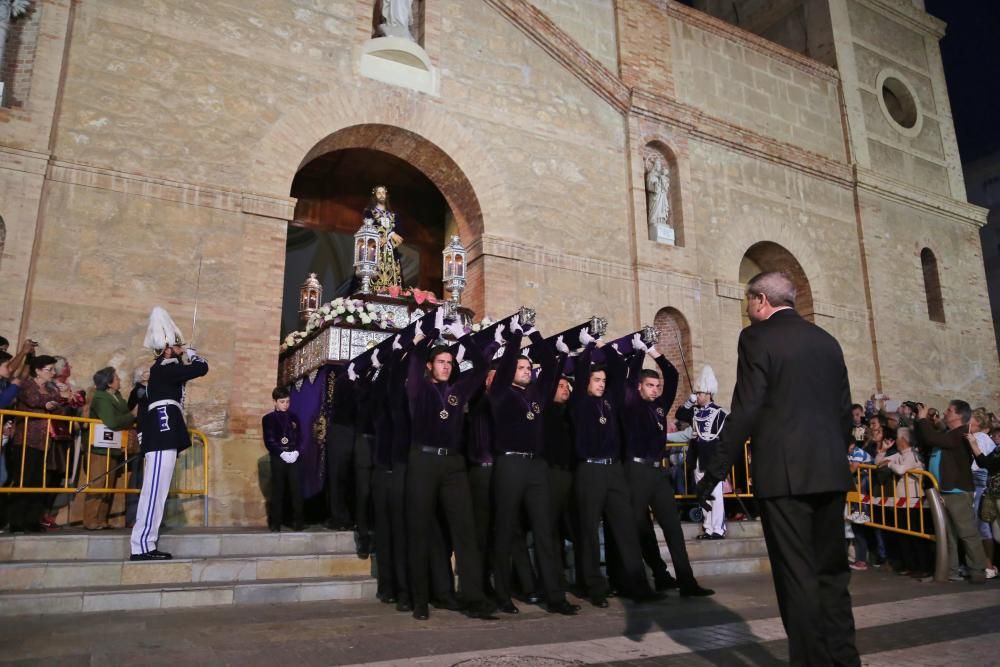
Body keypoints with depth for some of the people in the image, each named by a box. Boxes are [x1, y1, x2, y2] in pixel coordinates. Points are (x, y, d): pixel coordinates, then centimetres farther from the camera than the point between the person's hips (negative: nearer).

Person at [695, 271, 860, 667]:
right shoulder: (827, 340, 14)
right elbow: (844, 409, 15)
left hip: (783, 471, -7)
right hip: (830, 471, 7)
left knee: (796, 573, 0)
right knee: (832, 569, 16)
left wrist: (715, 471, -10)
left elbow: (746, 411, -13)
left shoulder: (757, 337, -6)